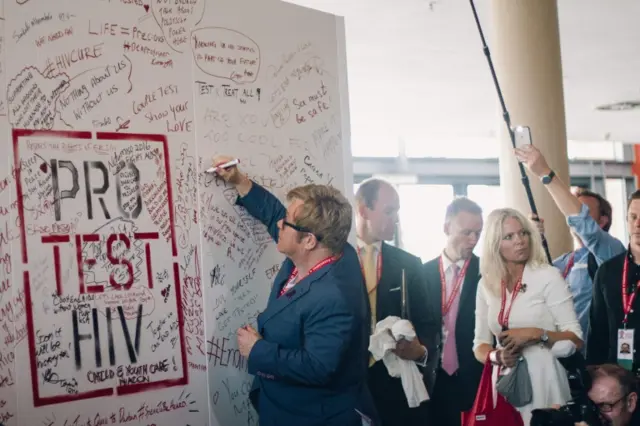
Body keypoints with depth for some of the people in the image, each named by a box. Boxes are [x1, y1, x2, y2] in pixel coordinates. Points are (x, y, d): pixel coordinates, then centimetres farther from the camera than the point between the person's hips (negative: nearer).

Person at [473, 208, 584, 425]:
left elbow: (576, 339, -8)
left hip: (542, 378, -4)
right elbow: (479, 345, 8)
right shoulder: (486, 284, 5)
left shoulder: (548, 276, -7)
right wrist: (497, 356, -12)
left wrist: (536, 334, -22)